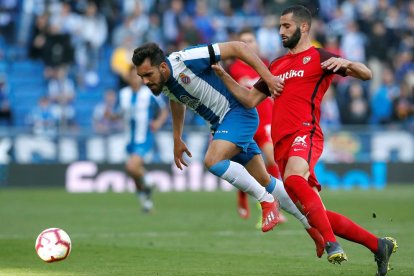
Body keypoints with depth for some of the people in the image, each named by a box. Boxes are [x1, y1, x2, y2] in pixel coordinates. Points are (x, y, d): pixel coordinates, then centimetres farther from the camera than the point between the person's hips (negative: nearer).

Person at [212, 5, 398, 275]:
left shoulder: (318, 57, 4)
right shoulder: (276, 66, 25)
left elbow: (366, 74, -2)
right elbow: (250, 100, 26)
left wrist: (346, 63, -23)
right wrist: (223, 75, 17)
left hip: (305, 134, -7)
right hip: (282, 144, 7)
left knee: (293, 178, -38)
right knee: (314, 214, 2)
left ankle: (331, 243, -38)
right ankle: (379, 245, 12)